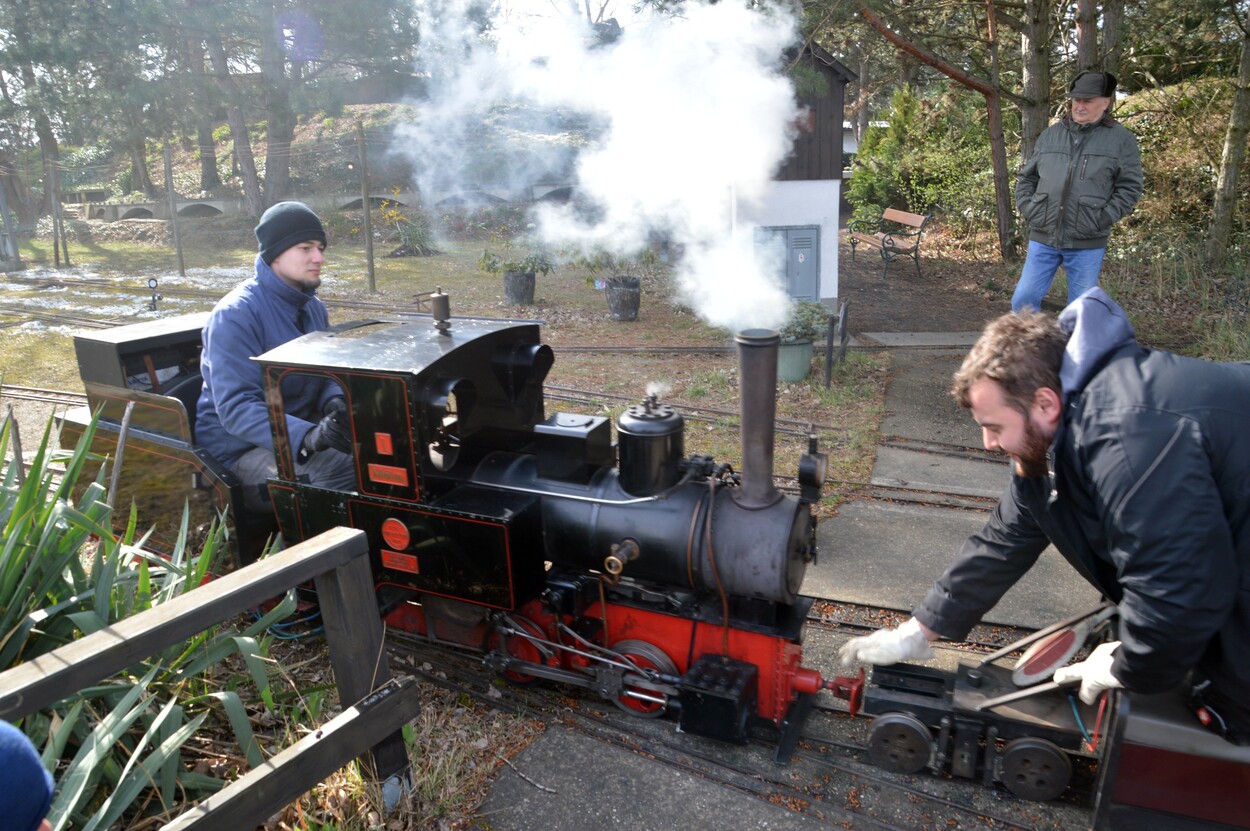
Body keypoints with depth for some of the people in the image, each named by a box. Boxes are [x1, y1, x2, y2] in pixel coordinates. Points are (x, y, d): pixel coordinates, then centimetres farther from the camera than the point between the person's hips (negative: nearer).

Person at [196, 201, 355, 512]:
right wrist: (305, 437, -41)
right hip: (241, 444, -8)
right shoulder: (235, 314, -18)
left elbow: (327, 373, 12)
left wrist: (334, 402, -14)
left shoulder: (313, 307, 8)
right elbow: (236, 408, -25)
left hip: (298, 425, 8)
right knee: (340, 468, -32)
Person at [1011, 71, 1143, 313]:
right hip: (1043, 238, 2)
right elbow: (1026, 178, 16)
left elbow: (1130, 187, -2)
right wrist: (1028, 209, 2)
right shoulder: (1050, 134, 9)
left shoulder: (1121, 139, 1)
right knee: (1024, 299, 0)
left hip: (1086, 243, -2)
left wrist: (1102, 219, -12)